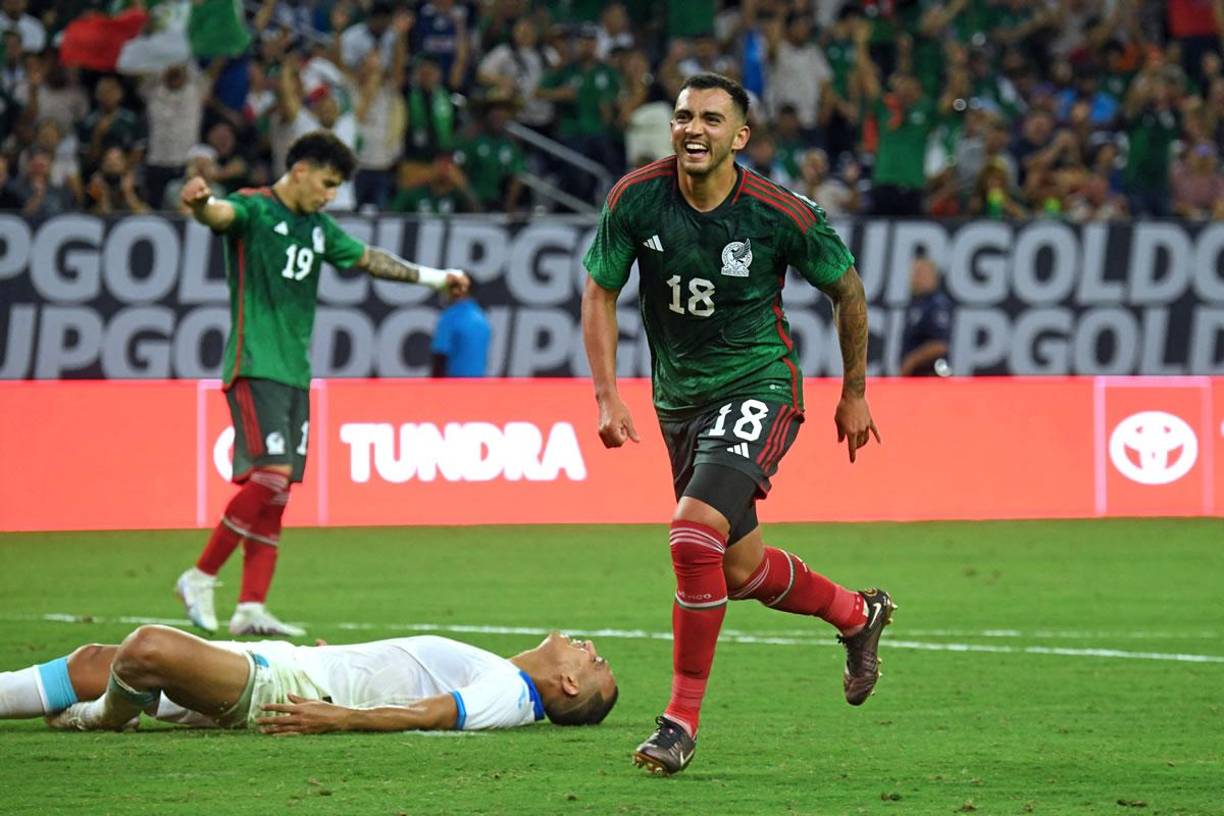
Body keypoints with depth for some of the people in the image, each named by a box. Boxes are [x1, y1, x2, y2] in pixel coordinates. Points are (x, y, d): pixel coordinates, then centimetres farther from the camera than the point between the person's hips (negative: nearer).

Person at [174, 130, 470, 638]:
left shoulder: (318, 228, 18)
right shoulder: (254, 210, -7)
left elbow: (368, 259, 33)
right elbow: (220, 215, -30)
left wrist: (434, 277, 38)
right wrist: (198, 202, -54)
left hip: (296, 374, 8)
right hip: (256, 368, -8)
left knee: (277, 493, 2)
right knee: (271, 474, -20)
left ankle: (251, 608, 2)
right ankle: (200, 578, -10)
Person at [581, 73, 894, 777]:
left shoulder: (781, 215, -17)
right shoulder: (636, 198, -11)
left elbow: (847, 288, 0)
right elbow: (600, 292, 1)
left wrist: (854, 393, 7)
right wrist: (608, 395, -9)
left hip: (757, 385, -5)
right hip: (679, 396, 5)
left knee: (695, 532, -26)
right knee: (740, 567, 13)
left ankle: (683, 718, -15)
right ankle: (857, 615, 43)